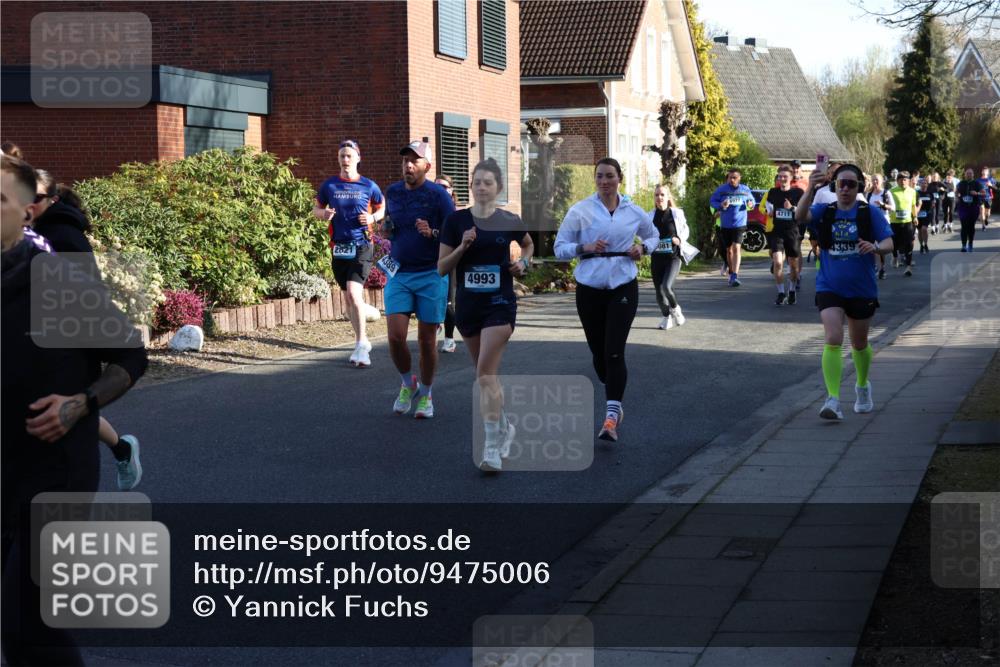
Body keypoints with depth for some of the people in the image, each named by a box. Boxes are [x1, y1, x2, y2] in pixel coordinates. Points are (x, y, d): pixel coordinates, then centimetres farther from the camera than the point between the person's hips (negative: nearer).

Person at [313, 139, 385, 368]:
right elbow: (316, 208, 15)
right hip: (339, 247, 4)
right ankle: (362, 342, 26)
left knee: (353, 293, -19)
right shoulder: (329, 185, 5)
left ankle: (362, 346, -14)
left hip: (362, 246, -4)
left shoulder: (368, 186, 0)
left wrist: (372, 217, -8)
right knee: (349, 297, 12)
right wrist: (323, 214, -8)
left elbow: (383, 209, 13)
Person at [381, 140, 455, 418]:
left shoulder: (437, 194, -6)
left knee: (427, 339, 3)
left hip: (431, 274, -3)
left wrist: (432, 233, -24)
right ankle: (407, 384, 17)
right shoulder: (392, 192, 8)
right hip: (398, 273, 3)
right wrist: (386, 229, 7)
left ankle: (425, 394, 22)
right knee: (396, 336, -9)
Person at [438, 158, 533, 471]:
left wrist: (522, 263, 0)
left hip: (500, 304, -3)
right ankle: (504, 427, 37)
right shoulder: (456, 221, -2)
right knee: (485, 373, 15)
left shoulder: (509, 221, -2)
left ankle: (493, 448, -15)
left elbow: (528, 245, 20)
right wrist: (463, 246, -16)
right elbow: (442, 268, -1)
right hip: (467, 304, 3)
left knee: (486, 372, -14)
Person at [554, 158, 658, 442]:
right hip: (589, 288, 1)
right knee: (598, 352, 9)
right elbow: (560, 248, 0)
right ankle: (615, 401, 36)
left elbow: (653, 235, 22)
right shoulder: (580, 211, -2)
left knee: (614, 352, -14)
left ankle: (612, 415, -15)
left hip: (623, 287, -1)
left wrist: (644, 248, 0)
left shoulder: (634, 213, 3)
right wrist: (585, 248, -18)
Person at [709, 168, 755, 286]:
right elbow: (712, 201, 2)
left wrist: (751, 204, -8)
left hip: (739, 224, -1)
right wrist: (721, 205, -18)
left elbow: (752, 200, 16)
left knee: (736, 248, -17)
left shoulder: (745, 190, 3)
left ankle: (735, 277, -22)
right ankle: (732, 273, 32)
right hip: (726, 225, 1)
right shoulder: (721, 189, -2)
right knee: (729, 250, 13)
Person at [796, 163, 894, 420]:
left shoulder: (871, 213, -2)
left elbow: (889, 243, -7)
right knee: (833, 340, -17)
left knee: (859, 344, 17)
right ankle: (832, 399, -21)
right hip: (829, 288, -1)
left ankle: (863, 386, 43)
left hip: (862, 290, 1)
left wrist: (875, 246, -31)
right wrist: (811, 189, -38)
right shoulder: (824, 211, 0)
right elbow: (800, 214, -20)